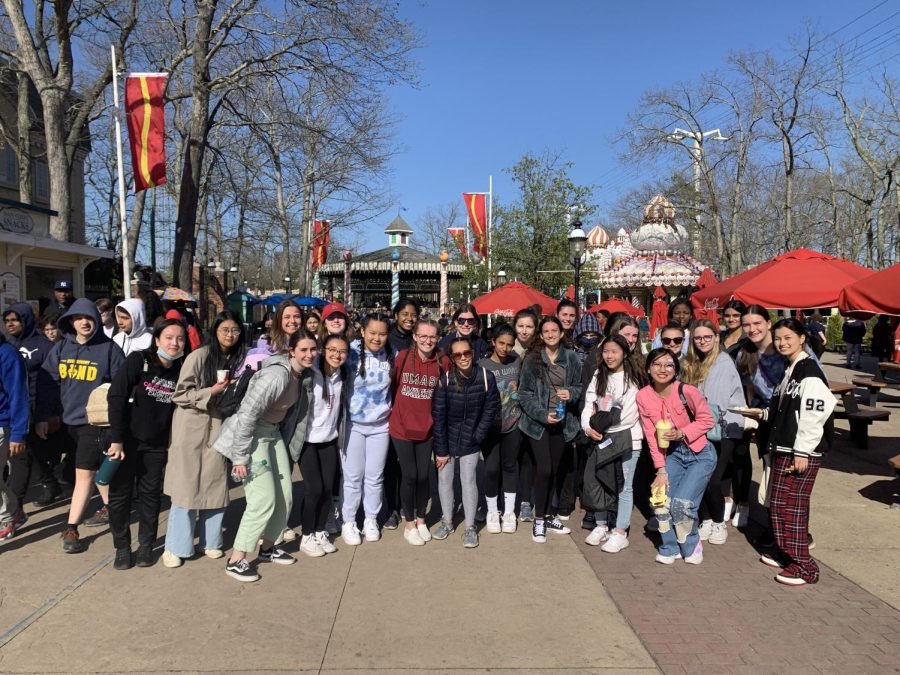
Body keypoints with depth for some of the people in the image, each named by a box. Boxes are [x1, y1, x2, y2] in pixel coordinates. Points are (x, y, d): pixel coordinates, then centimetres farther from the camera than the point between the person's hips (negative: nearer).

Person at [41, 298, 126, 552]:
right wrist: (42, 417, 5)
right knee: (97, 468, 20)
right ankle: (109, 508, 36)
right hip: (71, 419, 6)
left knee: (83, 473, -6)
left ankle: (71, 529, 1)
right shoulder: (61, 348, 4)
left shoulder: (109, 348, -10)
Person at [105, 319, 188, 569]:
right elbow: (116, 397, -15)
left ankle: (146, 545, 25)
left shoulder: (181, 370, -4)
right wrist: (116, 439, -18)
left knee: (150, 493, 10)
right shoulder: (138, 360, -13)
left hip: (157, 444, 2)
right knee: (120, 493, 6)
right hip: (126, 439, -2)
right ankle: (122, 547, 22)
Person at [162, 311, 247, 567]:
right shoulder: (199, 356, -11)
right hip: (192, 429, -5)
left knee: (216, 485, 9)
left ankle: (210, 541, 23)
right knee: (187, 487, 0)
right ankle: (175, 547, 13)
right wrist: (211, 391, -21)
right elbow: (179, 395, -12)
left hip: (218, 429, 5)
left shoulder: (235, 359, 7)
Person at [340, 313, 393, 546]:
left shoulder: (391, 356, -2)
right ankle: (348, 522, 22)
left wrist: (392, 410, 9)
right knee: (353, 476, 5)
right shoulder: (351, 352, -13)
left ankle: (371, 519, 28)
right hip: (352, 423, -2)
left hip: (380, 425, 3)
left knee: (375, 475, 11)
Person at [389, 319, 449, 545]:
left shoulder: (443, 362, -6)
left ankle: (421, 520, 31)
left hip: (427, 428, 2)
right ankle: (409, 524, 23)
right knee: (409, 475, 4)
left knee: (423, 476, 9)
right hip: (401, 427, -1)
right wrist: (394, 409, 0)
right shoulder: (402, 357, -10)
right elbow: (392, 386, 1)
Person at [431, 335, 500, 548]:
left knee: (468, 480, 2)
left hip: (470, 441, 0)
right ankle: (447, 520, 27)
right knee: (444, 479, 8)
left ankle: (470, 527, 16)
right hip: (446, 439, 0)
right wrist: (441, 450, -13)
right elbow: (438, 415, -15)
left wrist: (478, 436, -8)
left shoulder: (486, 377, -15)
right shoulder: (445, 379, -18)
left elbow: (491, 409, -5)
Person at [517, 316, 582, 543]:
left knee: (554, 471, 11)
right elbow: (524, 393, -6)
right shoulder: (532, 359, -6)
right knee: (544, 470, -8)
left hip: (562, 421, 3)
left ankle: (548, 515, 28)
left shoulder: (571, 358, 1)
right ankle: (539, 520, 8)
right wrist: (542, 414, -16)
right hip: (537, 422, -3)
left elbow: (579, 387, 10)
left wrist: (571, 393, -13)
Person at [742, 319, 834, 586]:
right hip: (783, 448, 9)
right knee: (779, 503, 15)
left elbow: (814, 413, -21)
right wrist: (763, 413, 14)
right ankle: (784, 553, 28)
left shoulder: (809, 372, -14)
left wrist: (802, 452, -21)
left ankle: (804, 566, 4)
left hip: (801, 451, -9)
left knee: (790, 504, -6)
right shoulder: (790, 370, 16)